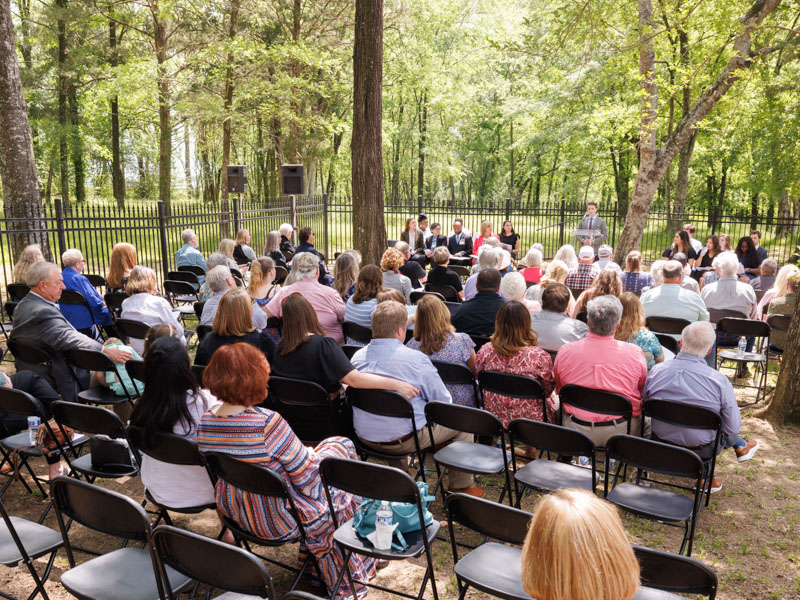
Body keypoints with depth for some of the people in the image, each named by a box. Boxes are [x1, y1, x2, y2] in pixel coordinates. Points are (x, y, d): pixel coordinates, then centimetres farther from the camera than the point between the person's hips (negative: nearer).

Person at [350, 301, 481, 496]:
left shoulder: (357, 357, -3)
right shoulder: (416, 359, -19)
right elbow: (444, 402, -11)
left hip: (364, 437, 6)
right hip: (404, 441, -6)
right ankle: (461, 487, 23)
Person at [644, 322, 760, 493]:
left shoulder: (656, 371, -14)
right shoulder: (719, 381, -21)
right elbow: (733, 427, -13)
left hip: (661, 446, 3)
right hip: (700, 451, -3)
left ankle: (739, 447, 38)